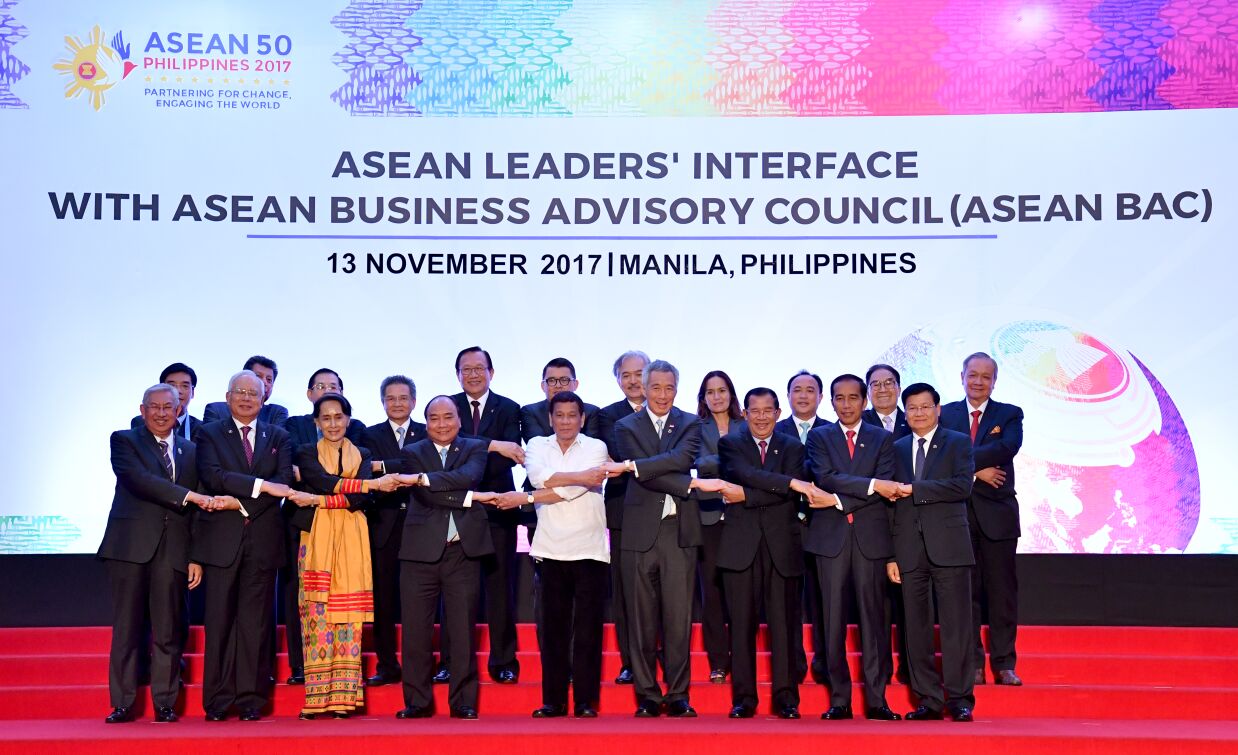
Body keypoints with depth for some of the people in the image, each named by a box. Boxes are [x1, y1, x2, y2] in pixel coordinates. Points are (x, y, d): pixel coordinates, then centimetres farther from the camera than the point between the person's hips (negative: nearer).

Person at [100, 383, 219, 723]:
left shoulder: (191, 451, 16)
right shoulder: (124, 441, 6)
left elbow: (199, 509, 13)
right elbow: (139, 480, -13)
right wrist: (189, 496, -19)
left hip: (173, 549, 2)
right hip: (131, 544, -2)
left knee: (168, 631, 2)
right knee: (127, 627, 1)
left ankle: (165, 704, 10)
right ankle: (122, 704, 9)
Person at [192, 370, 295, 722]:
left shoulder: (278, 437, 13)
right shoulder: (210, 433, 8)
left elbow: (283, 483, 0)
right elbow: (212, 475, -10)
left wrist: (241, 501, -12)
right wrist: (261, 485, -18)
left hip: (262, 539, 2)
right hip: (221, 538, -1)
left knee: (256, 621, 3)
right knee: (220, 620, 0)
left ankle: (251, 699, 8)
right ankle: (218, 700, 7)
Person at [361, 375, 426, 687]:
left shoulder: (427, 434, 9)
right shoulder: (371, 435, 12)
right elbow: (369, 472, -3)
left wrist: (383, 467, -17)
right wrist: (405, 474, -20)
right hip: (384, 524, 1)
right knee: (383, 599, 2)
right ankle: (387, 666, 10)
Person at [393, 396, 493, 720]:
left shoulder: (474, 448, 9)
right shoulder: (412, 453, 9)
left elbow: (468, 477, -13)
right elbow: (425, 496, -7)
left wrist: (422, 479, -19)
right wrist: (471, 497, -12)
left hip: (463, 550, 0)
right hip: (421, 550, 0)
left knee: (462, 629, 3)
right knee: (415, 630, 2)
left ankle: (463, 702, 11)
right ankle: (418, 702, 13)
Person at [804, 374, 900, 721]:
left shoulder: (883, 439, 11)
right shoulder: (819, 437, 10)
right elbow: (825, 478, -7)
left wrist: (838, 500, -11)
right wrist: (870, 484, -16)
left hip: (870, 536, 0)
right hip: (830, 536, 0)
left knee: (873, 618, 0)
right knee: (834, 619, 1)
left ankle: (877, 700, 5)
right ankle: (839, 699, 7)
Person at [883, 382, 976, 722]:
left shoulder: (958, 443, 5)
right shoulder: (897, 449, 15)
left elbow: (963, 485, -11)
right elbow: (892, 501, 12)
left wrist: (913, 489, -15)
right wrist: (891, 554, 6)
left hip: (948, 546, -3)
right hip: (910, 550, 3)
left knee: (955, 626, -3)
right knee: (916, 627, 4)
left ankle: (959, 698, 4)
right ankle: (929, 700, 11)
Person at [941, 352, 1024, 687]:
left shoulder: (1009, 414, 5)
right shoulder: (946, 414, 8)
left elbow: (1009, 446, -15)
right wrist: (976, 471, -16)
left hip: (998, 514, -1)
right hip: (959, 514, 1)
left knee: (1002, 590, 3)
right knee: (965, 591, 4)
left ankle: (1004, 665, 10)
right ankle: (972, 665, 11)